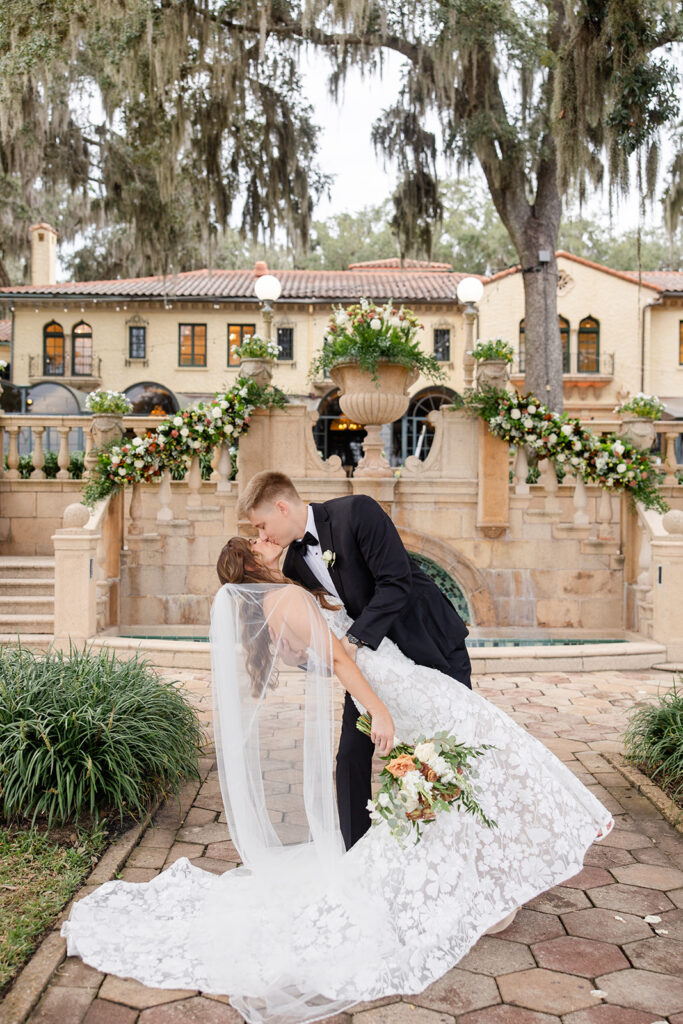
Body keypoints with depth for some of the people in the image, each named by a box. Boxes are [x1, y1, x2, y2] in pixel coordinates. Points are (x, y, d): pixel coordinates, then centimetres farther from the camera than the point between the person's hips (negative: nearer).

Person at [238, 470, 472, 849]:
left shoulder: (356, 511, -22)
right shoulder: (295, 563, -2)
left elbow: (397, 582, -29)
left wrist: (354, 639, -30)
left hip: (429, 641, -5)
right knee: (352, 755, 2)